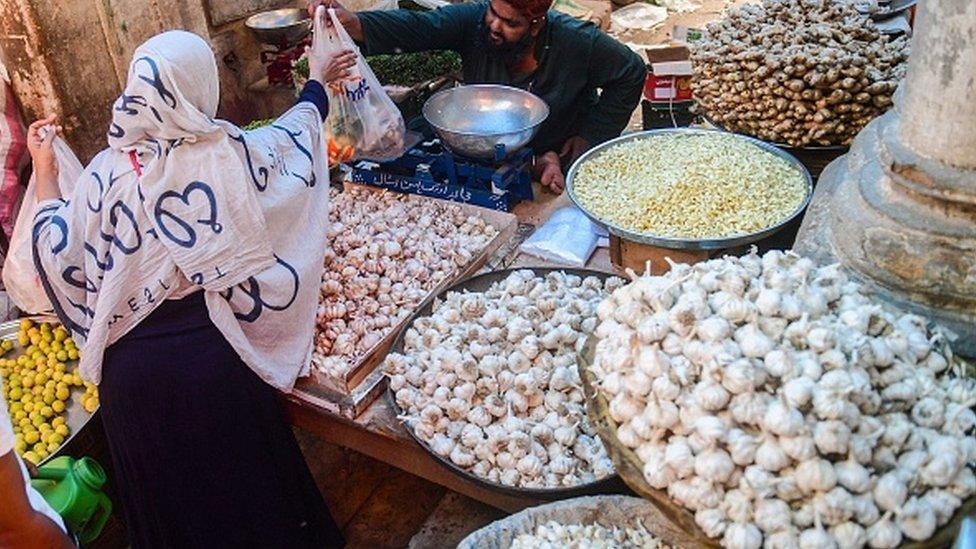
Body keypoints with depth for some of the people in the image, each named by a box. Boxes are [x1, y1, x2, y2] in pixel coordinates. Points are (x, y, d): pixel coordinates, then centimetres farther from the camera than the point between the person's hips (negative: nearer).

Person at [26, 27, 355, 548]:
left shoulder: (108, 170, -9)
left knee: (167, 493, 23)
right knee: (246, 480, 20)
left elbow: (57, 249, 1)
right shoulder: (236, 154, -10)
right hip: (216, 350, -1)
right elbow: (298, 128, 10)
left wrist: (44, 170, 14)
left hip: (133, 363, 2)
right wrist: (318, 80, 30)